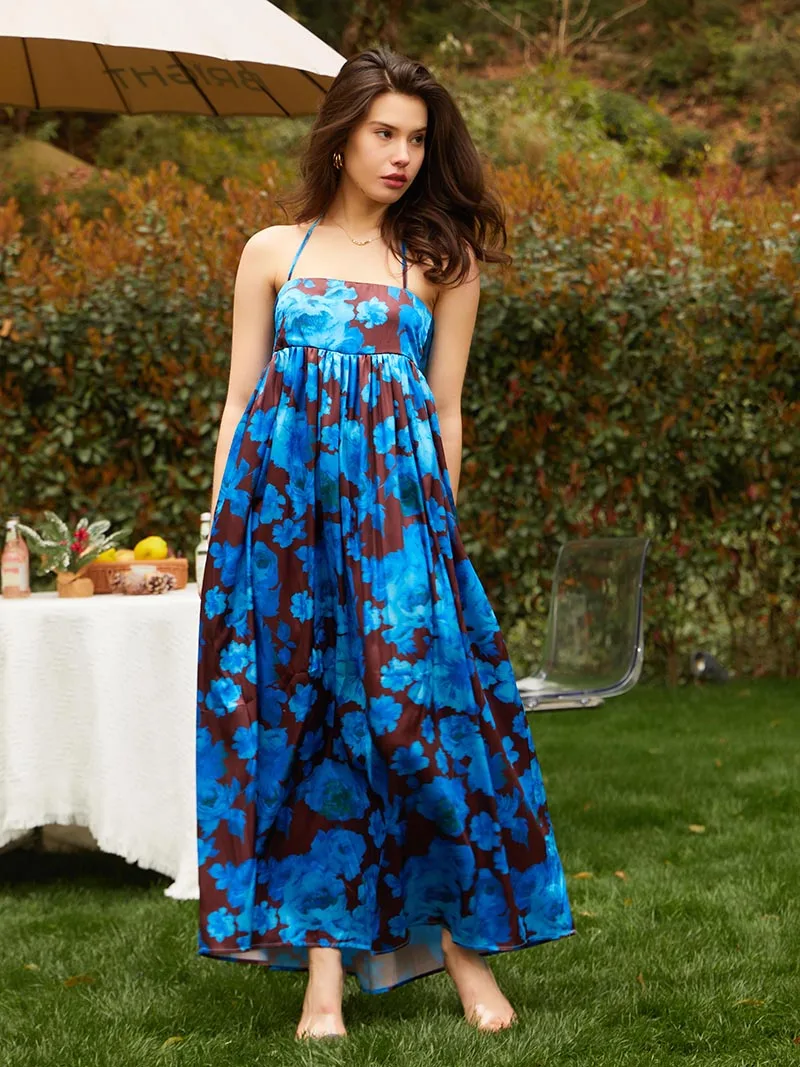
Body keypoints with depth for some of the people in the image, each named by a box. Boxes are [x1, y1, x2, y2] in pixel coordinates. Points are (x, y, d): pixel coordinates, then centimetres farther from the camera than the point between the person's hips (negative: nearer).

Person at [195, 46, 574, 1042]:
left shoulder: (442, 261, 11)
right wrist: (218, 527, 5)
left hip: (397, 499, -1)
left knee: (414, 703, -8)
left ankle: (466, 940, 6)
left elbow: (445, 410, 10)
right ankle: (324, 969, 3)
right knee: (304, 720, -1)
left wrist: (436, 517, 2)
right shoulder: (272, 252, 13)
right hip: (282, 500, 1)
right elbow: (239, 401, 11)